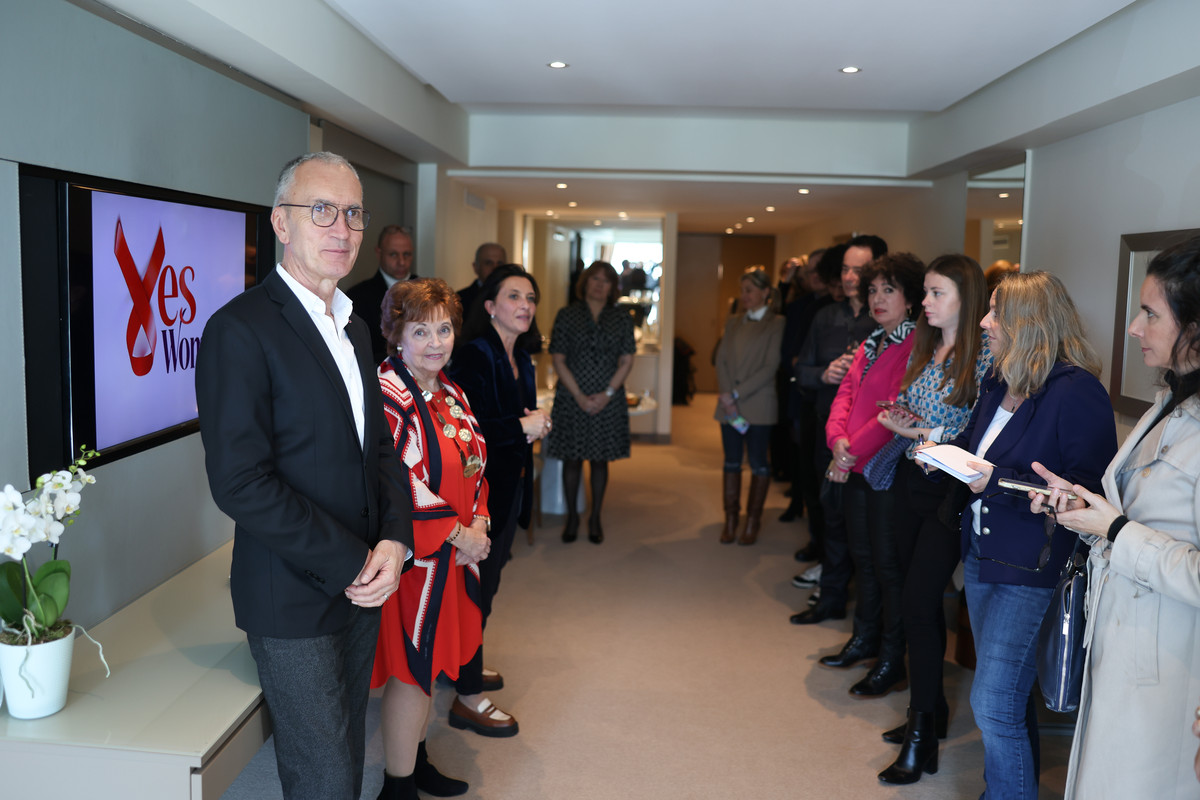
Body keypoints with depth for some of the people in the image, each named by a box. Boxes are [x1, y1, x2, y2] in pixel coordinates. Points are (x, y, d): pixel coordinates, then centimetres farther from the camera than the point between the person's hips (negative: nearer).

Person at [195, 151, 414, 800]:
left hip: (362, 587, 7)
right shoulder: (240, 329, -15)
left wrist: (394, 538, -4)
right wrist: (352, 564, -17)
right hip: (294, 602, -7)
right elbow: (240, 483, -21)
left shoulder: (354, 328, 11)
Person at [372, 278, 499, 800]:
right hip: (411, 555, -8)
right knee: (413, 668, 1)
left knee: (429, 658, 18)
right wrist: (457, 534, -17)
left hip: (454, 552, 8)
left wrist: (477, 522, -1)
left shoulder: (450, 394, 10)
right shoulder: (385, 396, -18)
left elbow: (471, 465, 15)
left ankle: (414, 758, 36)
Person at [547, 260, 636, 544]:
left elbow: (627, 361, 2)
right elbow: (559, 361, -2)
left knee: (600, 459, 7)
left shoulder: (621, 319, 6)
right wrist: (579, 395, -11)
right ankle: (572, 517, 19)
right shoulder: (566, 316, 1)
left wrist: (607, 394, -10)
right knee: (572, 457, 5)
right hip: (572, 400, -1)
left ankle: (595, 518, 19)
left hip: (608, 400, 1)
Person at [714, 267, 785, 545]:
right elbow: (721, 359, 8)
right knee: (731, 461, 8)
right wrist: (725, 395, -8)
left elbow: (770, 367, -11)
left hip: (758, 405, -5)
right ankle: (730, 520, 16)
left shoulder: (776, 324, -3)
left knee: (758, 463, 2)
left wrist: (736, 394, -14)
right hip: (728, 405, 5)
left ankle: (752, 521, 12)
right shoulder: (733, 323, 14)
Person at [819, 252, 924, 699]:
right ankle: (865, 638, 34)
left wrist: (853, 452, -17)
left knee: (888, 563, 1)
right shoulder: (871, 344, 15)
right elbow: (847, 391, 10)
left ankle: (892, 660, 14)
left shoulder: (918, 347, -14)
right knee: (862, 556, 18)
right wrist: (837, 438, -7)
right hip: (853, 468, 8)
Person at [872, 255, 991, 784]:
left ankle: (922, 738, 3)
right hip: (911, 482, 7)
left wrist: (928, 434, -15)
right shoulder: (923, 348, 9)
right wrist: (898, 421, -5)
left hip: (951, 489, -7)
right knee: (921, 601, 14)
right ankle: (931, 710, 29)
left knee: (917, 603, -8)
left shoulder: (986, 354, -12)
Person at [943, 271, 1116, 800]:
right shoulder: (999, 383, 10)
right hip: (981, 552, 9)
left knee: (992, 702, -6)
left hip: (1029, 567, -9)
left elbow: (1086, 488, -22)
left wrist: (998, 482, -24)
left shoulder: (1077, 391, -18)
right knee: (1008, 692, 22)